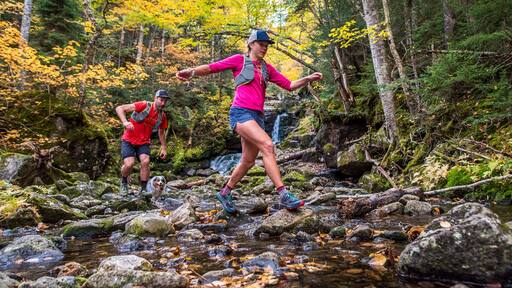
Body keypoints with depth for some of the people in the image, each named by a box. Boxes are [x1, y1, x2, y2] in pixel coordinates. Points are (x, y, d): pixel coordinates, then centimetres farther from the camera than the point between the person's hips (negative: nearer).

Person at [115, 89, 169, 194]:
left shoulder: (162, 116, -1)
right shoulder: (144, 106, -17)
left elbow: (161, 132, 17)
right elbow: (119, 108, -20)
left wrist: (164, 148, 16)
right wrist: (125, 122, -37)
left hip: (144, 143, 4)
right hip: (129, 140, -4)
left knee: (145, 162, -21)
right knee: (129, 164, -20)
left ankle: (143, 189, -7)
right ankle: (124, 181, 14)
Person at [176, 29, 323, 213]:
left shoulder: (267, 68, 21)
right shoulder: (239, 60, 6)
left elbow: (289, 85, 18)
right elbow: (211, 67, 1)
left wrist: (308, 79, 3)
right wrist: (192, 72, -17)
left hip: (257, 116, 7)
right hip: (241, 113, -7)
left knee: (248, 161, 8)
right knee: (268, 146, -24)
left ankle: (224, 193, 26)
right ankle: (284, 195, -26)